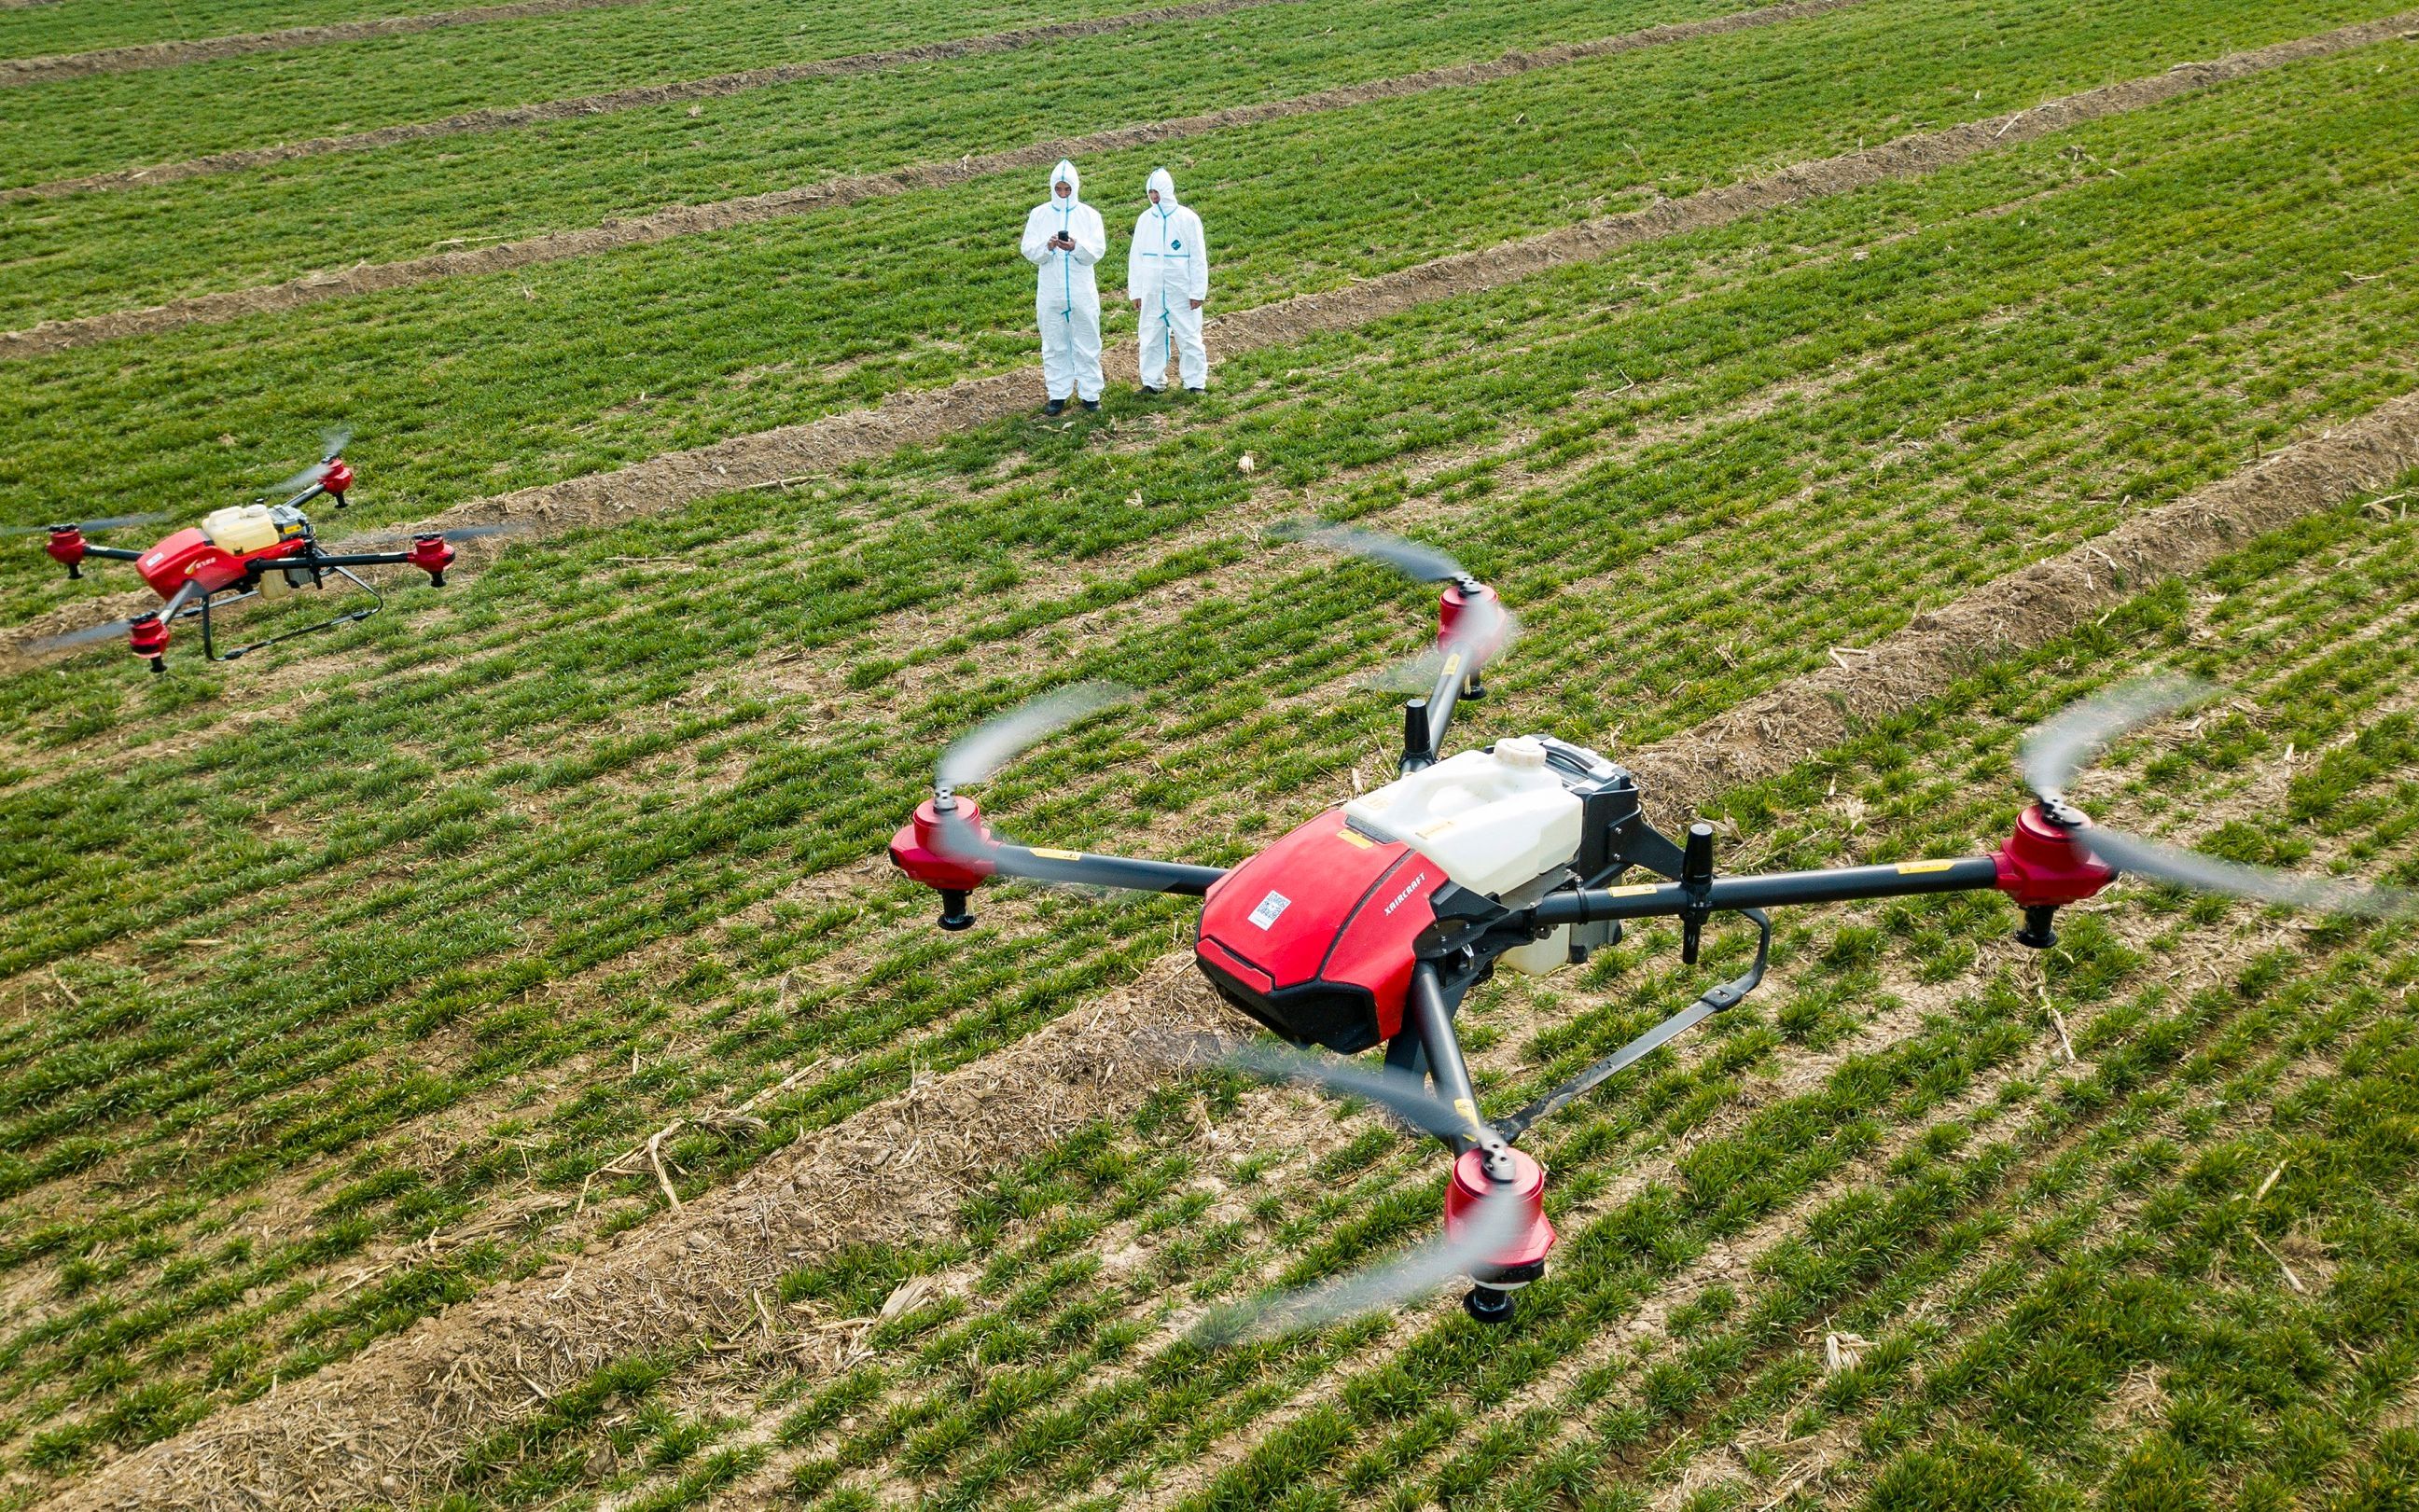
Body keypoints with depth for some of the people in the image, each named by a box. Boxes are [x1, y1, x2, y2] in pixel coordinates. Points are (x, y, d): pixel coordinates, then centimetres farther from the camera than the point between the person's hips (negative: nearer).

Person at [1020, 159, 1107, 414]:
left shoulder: (1089, 215, 0)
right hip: (1050, 291, 1)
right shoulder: (1039, 214, 3)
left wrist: (1076, 246, -26)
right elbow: (1028, 251, -2)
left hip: (1082, 290, -1)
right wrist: (1047, 246, -22)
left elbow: (1098, 251, -8)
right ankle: (1058, 394, 17)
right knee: (1054, 344, 8)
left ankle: (1090, 393, 14)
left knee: (1087, 343, 5)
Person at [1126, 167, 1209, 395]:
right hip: (1151, 292, 4)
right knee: (1151, 338, 8)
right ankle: (1153, 382, 19)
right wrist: (1135, 291, 7)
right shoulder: (1145, 220, 5)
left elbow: (1198, 258, -3)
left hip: (1181, 291, -4)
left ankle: (1195, 382, 10)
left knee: (1189, 337, 0)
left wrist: (1197, 292, -6)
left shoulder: (1188, 219, -6)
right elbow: (1136, 257, 10)